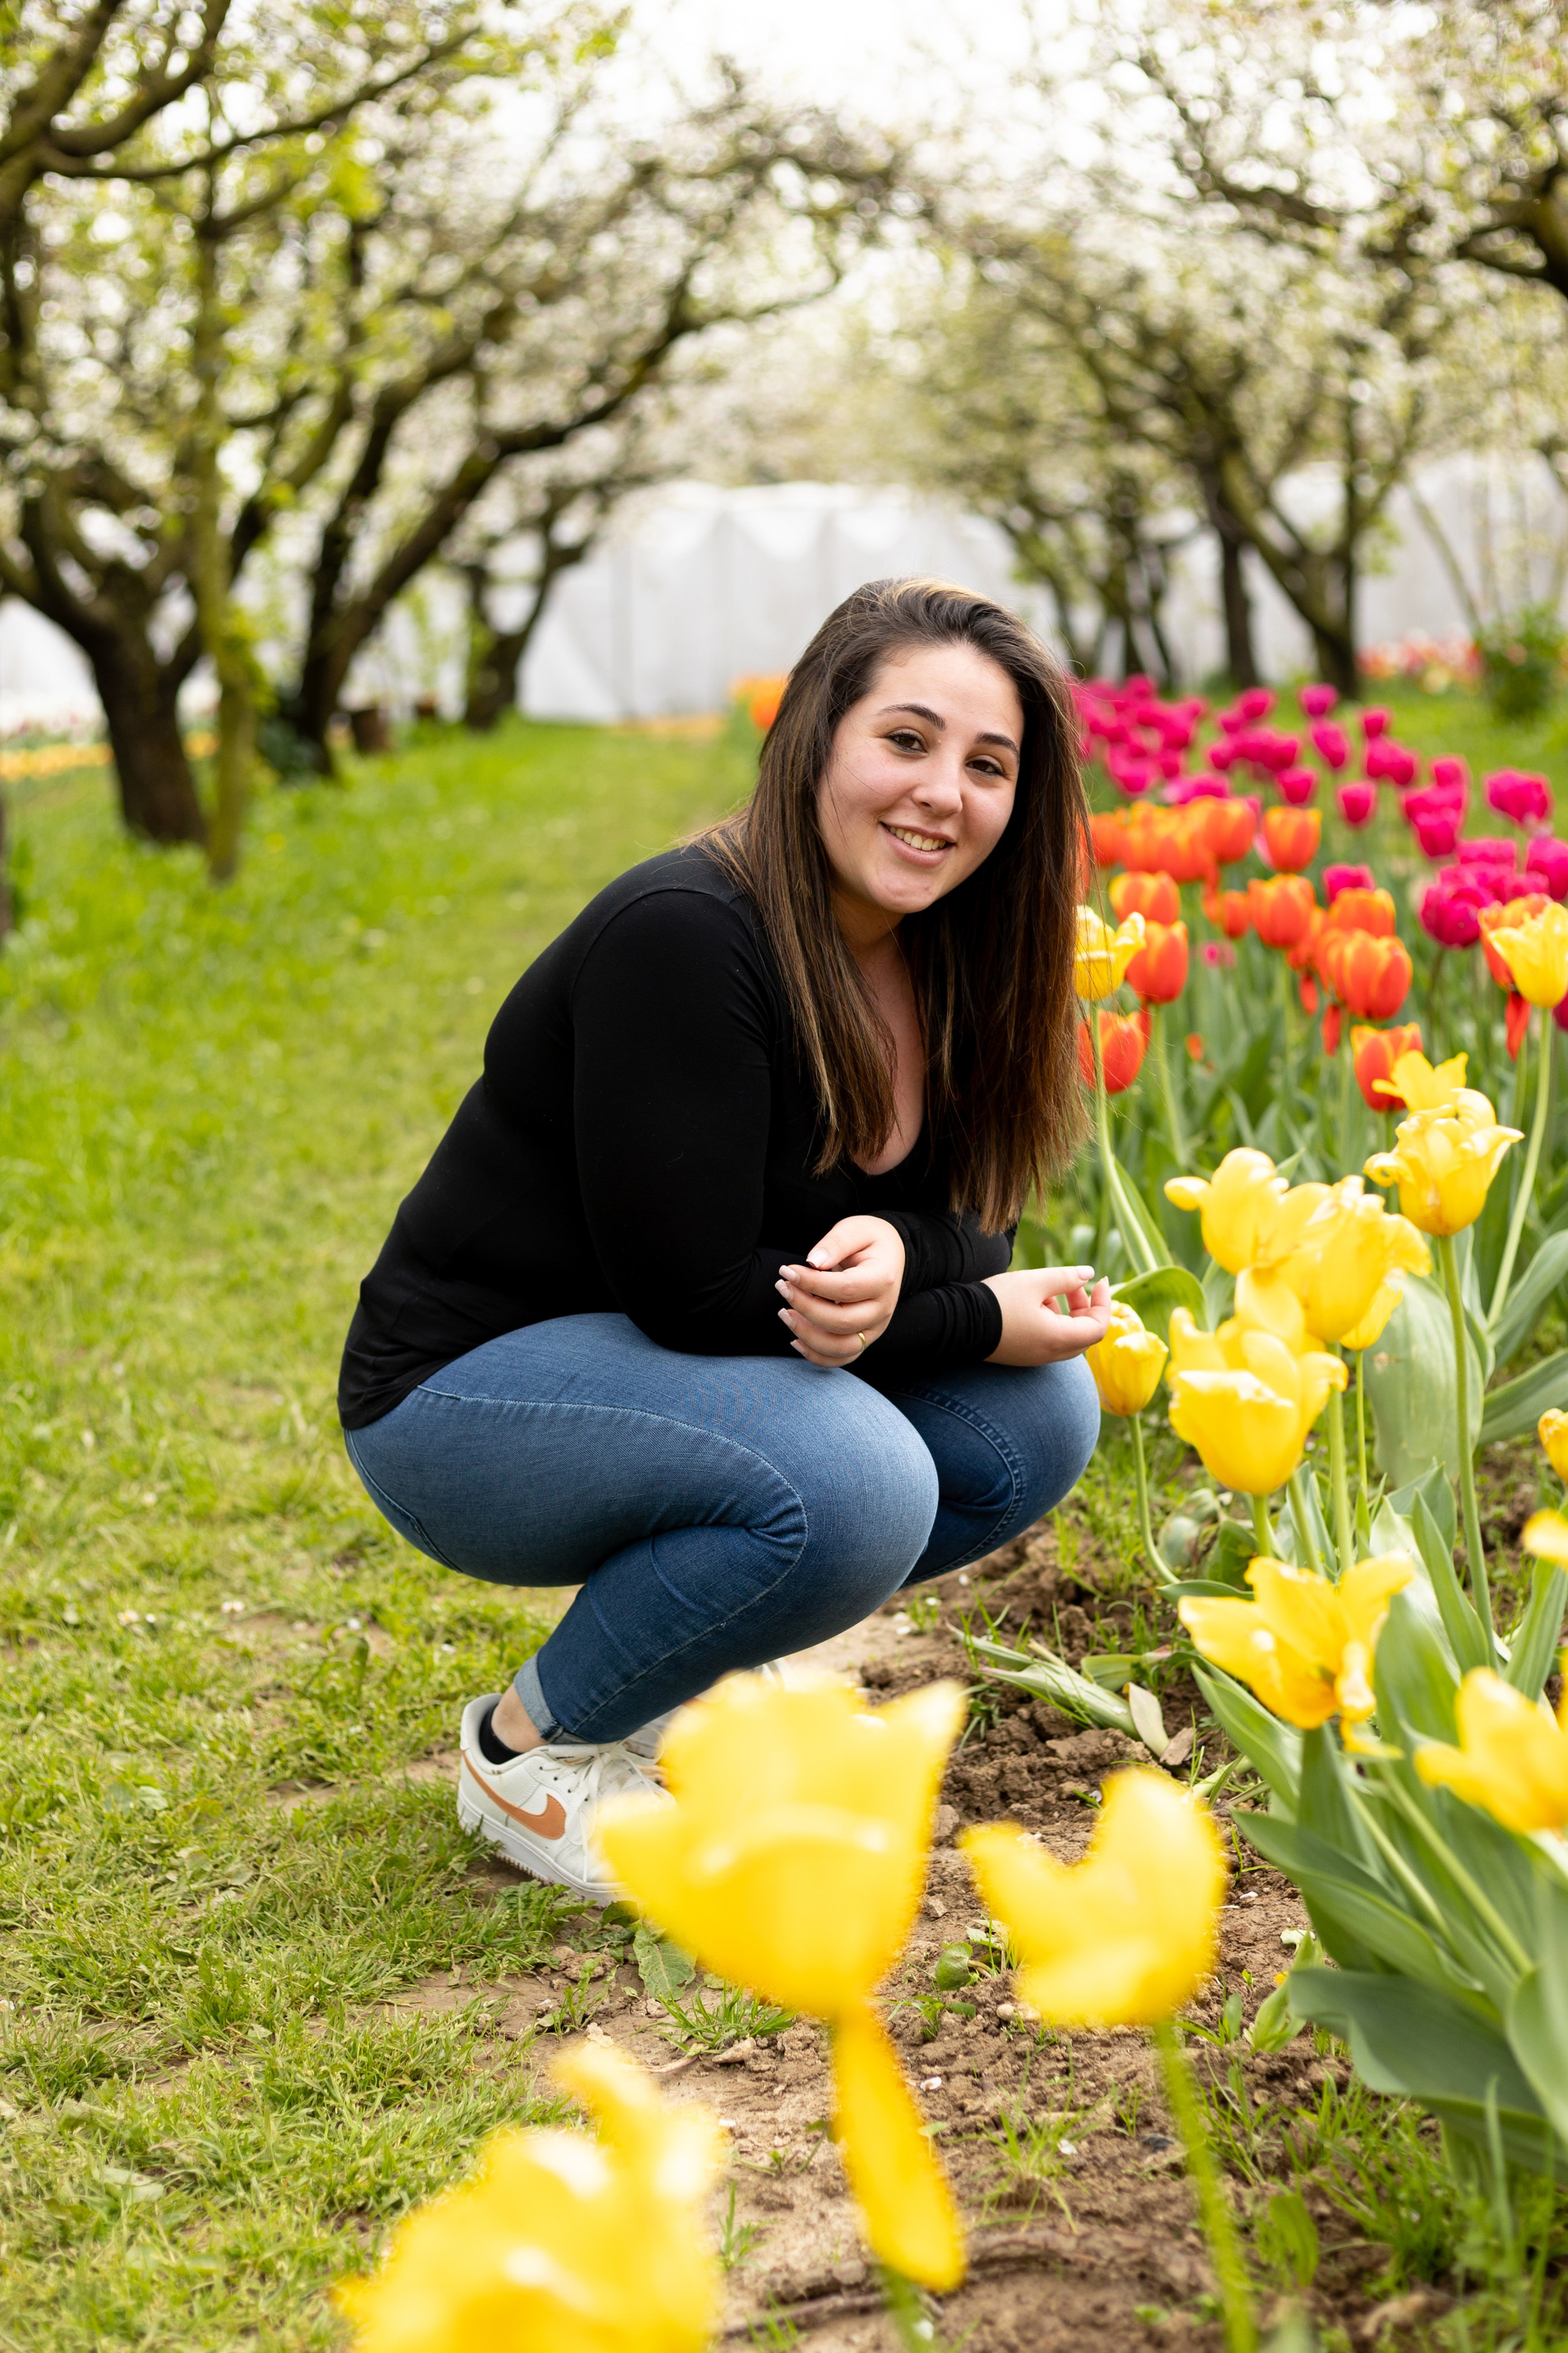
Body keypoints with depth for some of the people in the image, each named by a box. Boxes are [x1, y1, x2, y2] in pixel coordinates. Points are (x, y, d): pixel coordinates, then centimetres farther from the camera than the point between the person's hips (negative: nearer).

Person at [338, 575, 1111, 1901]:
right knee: (853, 1483, -31)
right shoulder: (682, 938, -25)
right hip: (467, 1395, -8)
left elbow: (973, 1221, 1)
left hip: (700, 1383, 8)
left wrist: (892, 1251, -24)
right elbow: (695, 1293, -27)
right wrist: (979, 1321, -19)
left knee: (1041, 1418, -7)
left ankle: (672, 1671, 8)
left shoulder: (942, 960, 0)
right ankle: (533, 1745, -5)